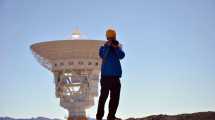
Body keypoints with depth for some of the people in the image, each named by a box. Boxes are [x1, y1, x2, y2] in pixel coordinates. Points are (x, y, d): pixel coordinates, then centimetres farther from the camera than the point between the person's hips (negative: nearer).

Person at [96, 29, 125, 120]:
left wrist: (116, 47, -16)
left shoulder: (118, 47, 11)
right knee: (103, 96, -7)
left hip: (115, 76, 4)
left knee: (115, 97, 6)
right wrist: (108, 46, -17)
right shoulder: (104, 47, 4)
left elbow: (121, 56, -6)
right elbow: (103, 56, -15)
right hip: (106, 76, -4)